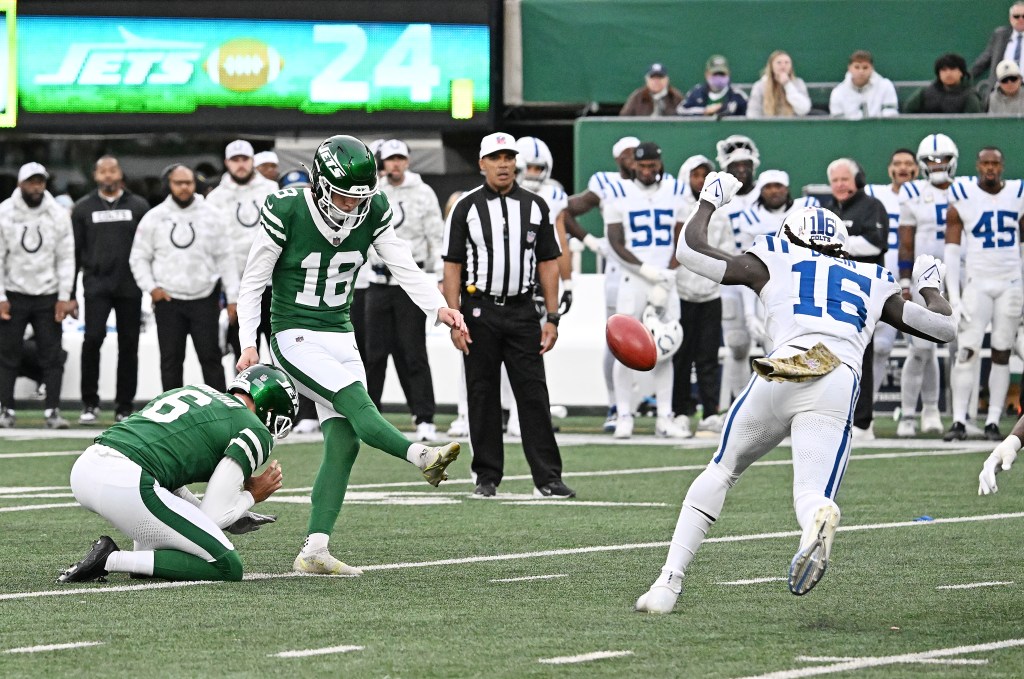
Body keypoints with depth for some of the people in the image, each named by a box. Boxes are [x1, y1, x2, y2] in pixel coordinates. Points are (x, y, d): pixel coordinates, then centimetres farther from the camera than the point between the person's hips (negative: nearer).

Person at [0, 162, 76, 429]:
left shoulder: (58, 215, 0)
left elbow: (66, 257, 1)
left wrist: (64, 297, -4)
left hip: (48, 296, 1)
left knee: (52, 355, -2)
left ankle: (52, 411, 0)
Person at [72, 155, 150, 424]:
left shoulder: (138, 206, 7)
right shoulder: (83, 208, 8)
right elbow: (74, 250, 9)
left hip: (130, 286, 1)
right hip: (96, 285, -1)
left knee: (128, 344, 4)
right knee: (92, 338, -14)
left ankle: (124, 406, 11)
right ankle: (90, 403, -5)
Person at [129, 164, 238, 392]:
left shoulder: (212, 215, 3)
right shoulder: (154, 217, 3)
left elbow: (225, 258, 4)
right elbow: (139, 257, 8)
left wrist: (232, 297, 0)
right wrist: (151, 287, -5)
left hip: (205, 298, -1)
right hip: (168, 299, 1)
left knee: (210, 355, -1)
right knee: (171, 359, 6)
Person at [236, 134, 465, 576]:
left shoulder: (372, 212, -2)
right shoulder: (287, 212, -15)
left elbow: (405, 267, -3)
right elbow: (253, 282, -6)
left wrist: (438, 309, -20)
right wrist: (248, 344, -13)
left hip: (340, 337, 6)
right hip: (295, 337, -6)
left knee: (343, 442, -5)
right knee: (358, 404, -27)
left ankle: (313, 552, -4)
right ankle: (423, 458, -49)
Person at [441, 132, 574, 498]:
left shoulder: (535, 206, 7)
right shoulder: (466, 207, 1)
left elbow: (547, 263, 9)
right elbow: (452, 266, -1)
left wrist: (552, 318, 3)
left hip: (522, 311, 1)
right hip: (479, 311, -1)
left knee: (534, 394, -2)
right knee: (483, 396, 3)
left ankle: (547, 477, -1)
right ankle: (487, 477, 11)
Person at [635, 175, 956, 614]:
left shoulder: (772, 263, 24)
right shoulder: (874, 284, 29)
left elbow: (690, 251, 28)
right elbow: (944, 327, 33)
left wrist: (710, 202, 45)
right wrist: (929, 286, 54)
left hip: (780, 378, 0)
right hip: (838, 390, 0)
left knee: (722, 471, 19)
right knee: (811, 494, -9)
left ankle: (669, 582, 10)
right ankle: (819, 519, -49)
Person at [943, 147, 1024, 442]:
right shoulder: (962, 200, -3)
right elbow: (952, 251, -3)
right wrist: (953, 296, -9)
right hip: (977, 284, -2)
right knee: (967, 352, -10)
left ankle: (993, 421, 7)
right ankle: (959, 421, -9)